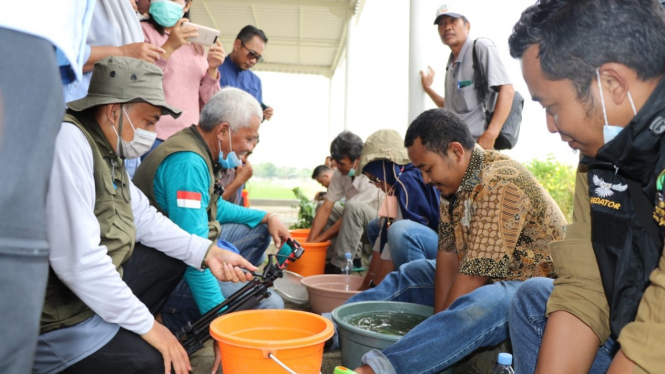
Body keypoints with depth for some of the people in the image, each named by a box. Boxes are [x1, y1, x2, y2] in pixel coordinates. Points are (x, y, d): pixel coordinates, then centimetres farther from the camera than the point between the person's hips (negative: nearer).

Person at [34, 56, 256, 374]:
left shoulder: (108, 147, 6)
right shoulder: (68, 141, -23)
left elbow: (142, 217, 13)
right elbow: (77, 261, -29)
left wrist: (206, 252, 2)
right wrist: (145, 324, -19)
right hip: (57, 320, -9)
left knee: (174, 257, 16)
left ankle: (123, 333, 10)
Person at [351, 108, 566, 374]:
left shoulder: (500, 184, -26)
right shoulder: (454, 181, 1)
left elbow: (476, 274, -26)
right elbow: (448, 255, -3)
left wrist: (443, 325, -19)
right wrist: (440, 320, -10)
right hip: (490, 280, 9)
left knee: (479, 305, -39)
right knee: (409, 275, 12)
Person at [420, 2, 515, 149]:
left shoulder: (481, 47, -5)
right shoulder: (451, 64, 17)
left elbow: (507, 90, -15)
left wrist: (490, 136, -24)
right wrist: (428, 88, 21)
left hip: (476, 144, -8)